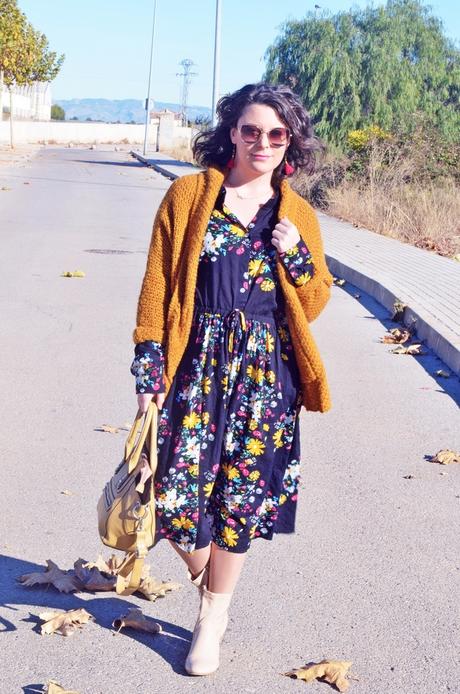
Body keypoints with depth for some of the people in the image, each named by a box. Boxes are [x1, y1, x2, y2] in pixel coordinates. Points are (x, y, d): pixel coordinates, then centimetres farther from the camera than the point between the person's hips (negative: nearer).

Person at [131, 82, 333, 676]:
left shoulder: (298, 215, 7)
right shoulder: (188, 195, 0)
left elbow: (314, 303, 10)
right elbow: (157, 287, -1)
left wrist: (298, 255, -9)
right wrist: (149, 371, -7)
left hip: (264, 371, 2)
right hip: (195, 364, -1)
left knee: (239, 493, 8)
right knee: (176, 490, -4)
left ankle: (212, 616, 29)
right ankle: (206, 580, 30)